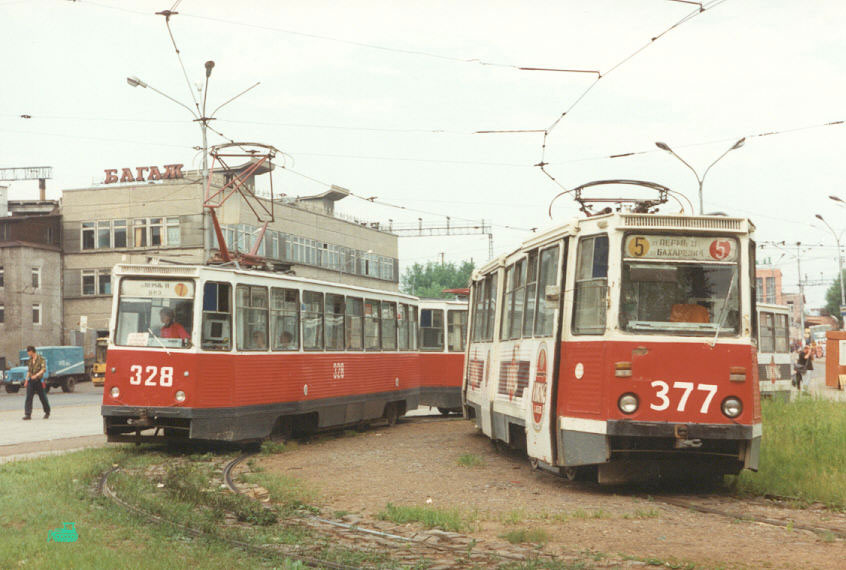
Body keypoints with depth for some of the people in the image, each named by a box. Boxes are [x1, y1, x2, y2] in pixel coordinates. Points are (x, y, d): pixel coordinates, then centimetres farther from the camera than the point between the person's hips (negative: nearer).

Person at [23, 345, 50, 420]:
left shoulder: (41, 359, -8)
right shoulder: (30, 359, 13)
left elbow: (43, 369, -17)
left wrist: (36, 375, -30)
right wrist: (26, 380, 14)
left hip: (38, 380, -5)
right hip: (31, 381, 5)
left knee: (42, 397, 5)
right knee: (28, 397, -7)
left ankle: (47, 412, 23)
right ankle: (28, 414, -11)